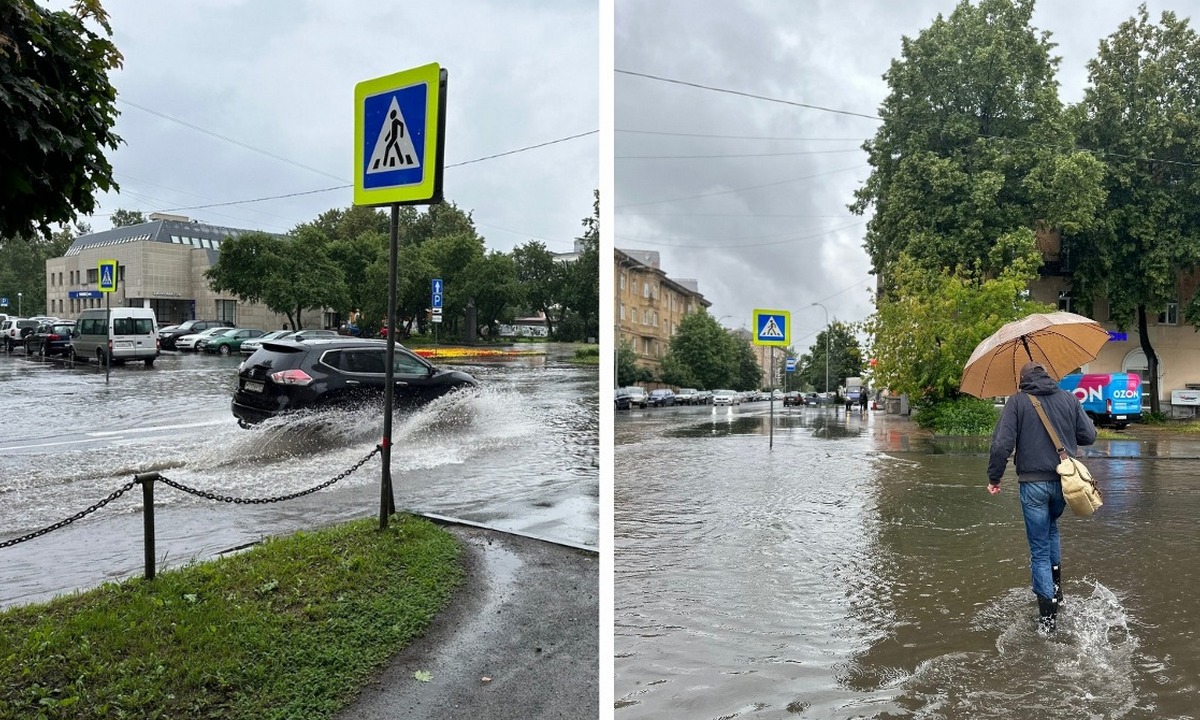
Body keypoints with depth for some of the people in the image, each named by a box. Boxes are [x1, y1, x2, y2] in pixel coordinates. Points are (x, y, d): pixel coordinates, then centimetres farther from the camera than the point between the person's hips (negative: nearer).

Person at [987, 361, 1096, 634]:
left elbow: (1002, 443, -13)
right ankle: (1056, 585, 27)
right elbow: (1089, 436, 5)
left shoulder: (1017, 401, -5)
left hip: (1033, 483, -3)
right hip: (1064, 480, 3)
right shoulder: (1069, 399, 4)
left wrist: (994, 477, -4)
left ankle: (1048, 615, 5)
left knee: (1039, 549, 4)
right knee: (1051, 528, 31)